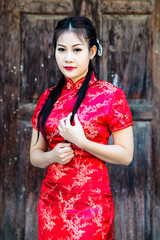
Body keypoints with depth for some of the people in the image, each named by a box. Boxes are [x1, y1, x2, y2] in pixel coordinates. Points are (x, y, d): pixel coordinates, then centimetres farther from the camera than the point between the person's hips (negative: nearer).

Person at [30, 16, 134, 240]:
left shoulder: (111, 95, -8)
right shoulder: (48, 98, 5)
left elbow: (126, 155, -8)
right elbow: (35, 154, 10)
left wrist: (82, 142, -19)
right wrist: (52, 156, -12)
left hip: (91, 203, -4)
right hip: (51, 202, 4)